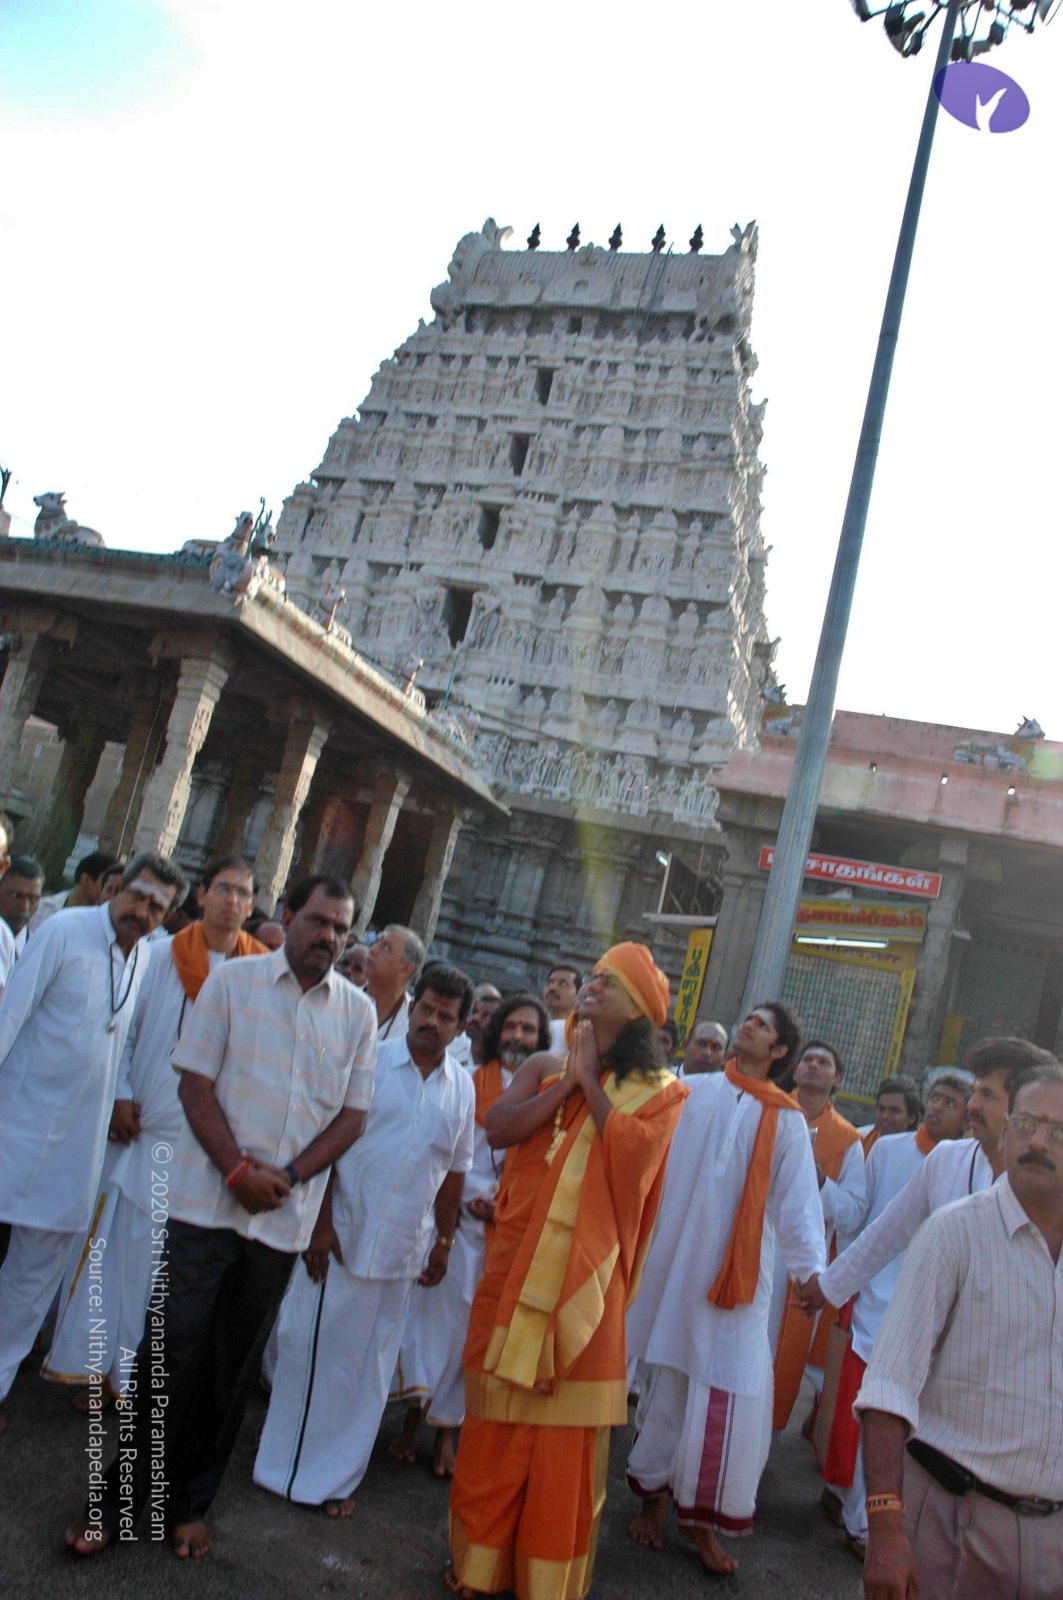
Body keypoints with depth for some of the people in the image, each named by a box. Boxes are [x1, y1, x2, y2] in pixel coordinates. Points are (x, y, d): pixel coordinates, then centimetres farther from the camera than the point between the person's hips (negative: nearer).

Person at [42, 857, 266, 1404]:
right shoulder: (161, 955, -1)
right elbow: (122, 1029, 2)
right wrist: (120, 1096, -6)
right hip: (143, 1127, 0)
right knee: (115, 1243, 7)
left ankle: (124, 1370, 23)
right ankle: (90, 1363, 23)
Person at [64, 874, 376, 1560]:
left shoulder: (359, 1011, 4)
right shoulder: (232, 981, -2)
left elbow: (353, 1115, 4)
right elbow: (196, 1082, -5)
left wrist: (288, 1177, -9)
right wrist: (238, 1170, -15)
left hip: (286, 1216, 2)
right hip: (208, 1200, -2)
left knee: (235, 1365, 12)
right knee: (171, 1350, 2)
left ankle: (188, 1503, 28)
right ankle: (121, 1498, 20)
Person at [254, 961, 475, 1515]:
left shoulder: (462, 1087, 5)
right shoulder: (368, 1061, -6)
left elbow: (455, 1170, 11)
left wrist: (444, 1242, 10)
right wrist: (320, 1221, -11)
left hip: (402, 1251, 3)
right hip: (339, 1235, -2)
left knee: (368, 1368, 11)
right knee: (308, 1349, 7)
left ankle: (335, 1475, 27)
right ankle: (282, 1464, 27)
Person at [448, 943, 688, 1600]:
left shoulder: (659, 1091, 3)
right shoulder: (543, 1068, 10)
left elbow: (633, 1150, -18)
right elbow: (498, 1128, -7)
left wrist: (591, 1081, -10)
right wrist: (568, 1080, -8)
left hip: (584, 1272, -2)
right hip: (517, 1258, 2)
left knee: (567, 1433, 3)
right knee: (497, 1419, 9)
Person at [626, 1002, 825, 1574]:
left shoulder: (787, 1121, 2)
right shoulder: (693, 1092, 3)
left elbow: (796, 1201, -4)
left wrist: (810, 1266, -17)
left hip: (740, 1275, 0)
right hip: (677, 1265, 0)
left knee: (732, 1397, -3)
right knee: (668, 1383, 10)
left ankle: (701, 1516, 18)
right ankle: (652, 1497, 31)